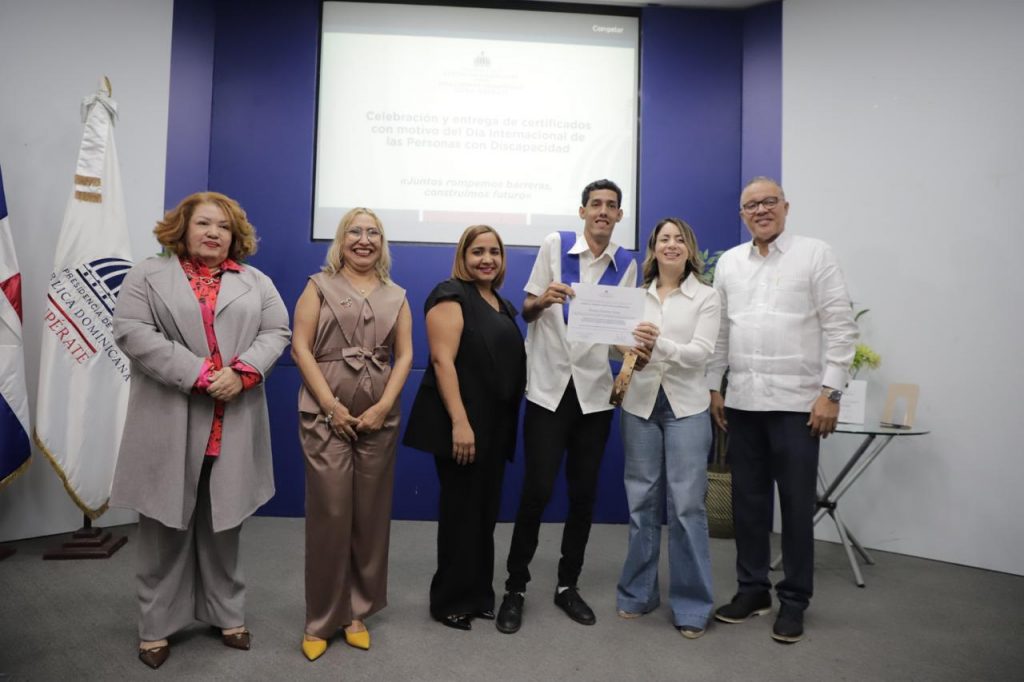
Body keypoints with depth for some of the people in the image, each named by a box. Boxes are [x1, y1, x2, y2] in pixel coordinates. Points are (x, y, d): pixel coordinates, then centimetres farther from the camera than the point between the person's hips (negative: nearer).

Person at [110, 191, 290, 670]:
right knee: (166, 524, 8)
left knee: (224, 522, 11)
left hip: (233, 425, 2)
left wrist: (242, 371, -13)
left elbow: (276, 332, 5)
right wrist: (198, 374, -16)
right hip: (169, 423, -2)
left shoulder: (256, 283, 12)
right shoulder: (148, 275, 4)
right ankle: (157, 624, 23)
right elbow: (131, 331, -8)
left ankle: (227, 613, 26)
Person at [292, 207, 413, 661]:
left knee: (371, 515, 7)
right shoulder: (319, 286, 6)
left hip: (379, 419, 3)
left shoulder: (396, 296, 13)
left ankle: (358, 612, 23)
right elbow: (300, 348, -3)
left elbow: (405, 355, 6)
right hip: (325, 416, -2)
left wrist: (383, 407, -7)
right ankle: (321, 619, 16)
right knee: (329, 514, 0)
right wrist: (331, 406, -11)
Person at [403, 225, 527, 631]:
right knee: (460, 512, 2)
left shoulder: (503, 306, 16)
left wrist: (507, 424, 17)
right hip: (462, 425, -8)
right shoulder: (451, 295, -9)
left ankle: (479, 594, 28)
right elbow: (442, 360, -18)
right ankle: (451, 602, 18)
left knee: (485, 512, 14)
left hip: (495, 427, 8)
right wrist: (459, 422, -25)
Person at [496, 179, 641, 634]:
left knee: (584, 494, 10)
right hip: (548, 387, -2)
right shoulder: (554, 245, 0)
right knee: (536, 491, -2)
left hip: (596, 391, 3)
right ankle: (515, 587, 16)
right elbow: (526, 311, 2)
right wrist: (543, 299, -20)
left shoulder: (626, 265, 6)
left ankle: (568, 585, 27)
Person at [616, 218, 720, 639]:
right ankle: (638, 592, 24)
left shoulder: (706, 297, 1)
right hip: (640, 405, 2)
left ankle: (692, 605, 12)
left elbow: (700, 353, -10)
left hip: (686, 408, -2)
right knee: (642, 501, 9)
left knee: (687, 504, -2)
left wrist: (660, 343, -26)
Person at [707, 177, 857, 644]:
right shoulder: (729, 261, 11)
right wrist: (713, 387, 9)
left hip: (797, 402, -3)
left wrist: (830, 392, -10)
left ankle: (794, 600, 21)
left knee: (796, 504, 5)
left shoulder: (815, 255, 0)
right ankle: (752, 588, 26)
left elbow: (840, 327, -4)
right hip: (742, 401, 4)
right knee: (747, 500, 11)